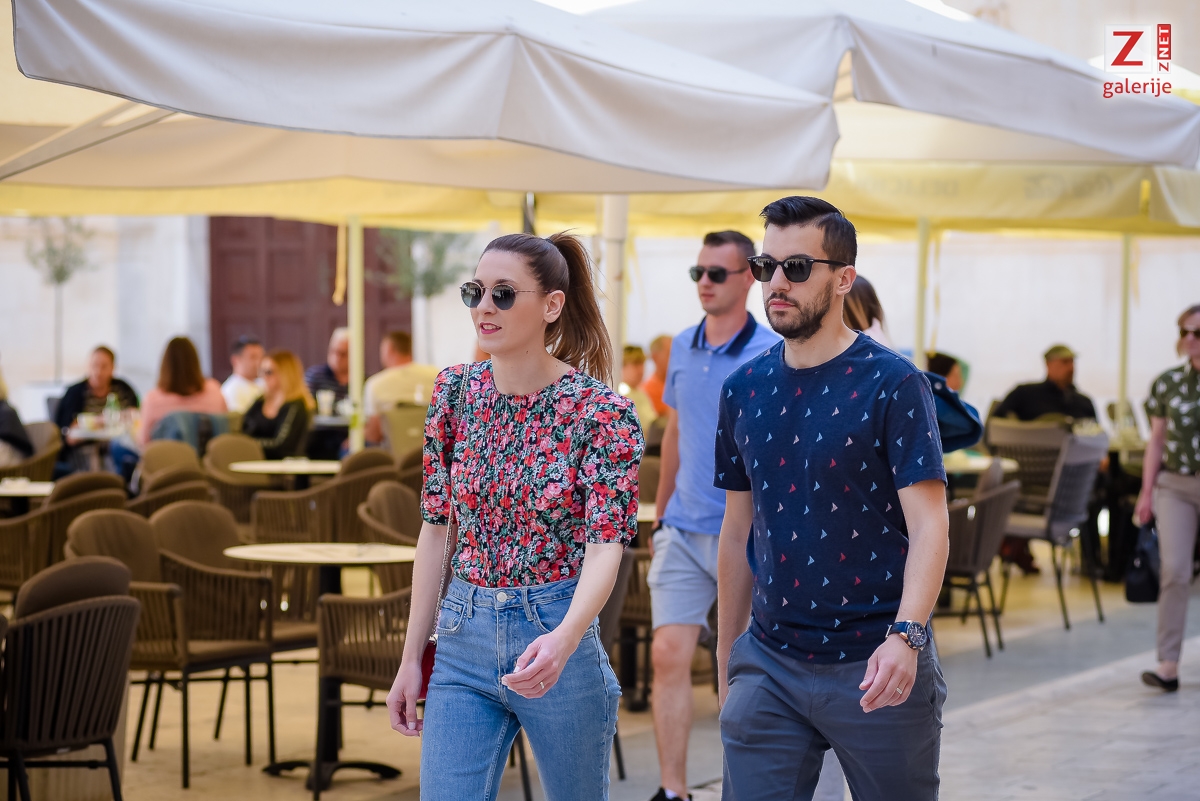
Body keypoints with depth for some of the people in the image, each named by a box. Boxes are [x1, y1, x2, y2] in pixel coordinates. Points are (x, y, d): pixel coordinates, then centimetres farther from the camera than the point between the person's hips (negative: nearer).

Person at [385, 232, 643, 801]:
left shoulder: (601, 413, -11)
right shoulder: (456, 392, 2)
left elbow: (606, 545, -20)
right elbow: (436, 529, 7)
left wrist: (563, 641, -38)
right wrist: (411, 659, 6)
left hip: (554, 633, -3)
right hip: (462, 642, 3)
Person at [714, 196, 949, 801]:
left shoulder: (892, 384, -8)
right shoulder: (743, 389, 7)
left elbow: (929, 526, -13)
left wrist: (904, 637, -28)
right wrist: (727, 659, 16)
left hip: (874, 667, -4)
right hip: (768, 665, 4)